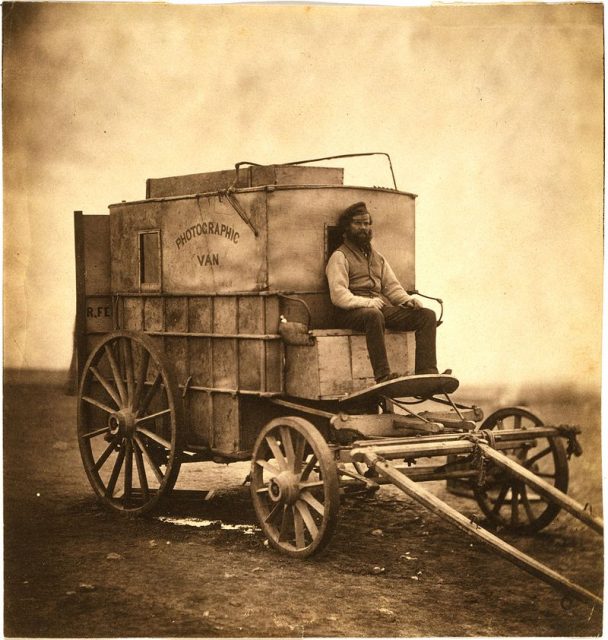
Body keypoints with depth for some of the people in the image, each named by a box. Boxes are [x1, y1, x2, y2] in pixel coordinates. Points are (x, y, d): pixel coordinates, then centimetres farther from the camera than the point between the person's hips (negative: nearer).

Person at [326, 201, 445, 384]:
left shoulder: (377, 257, 27)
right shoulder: (340, 256, 3)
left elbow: (392, 286, 24)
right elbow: (338, 296, -9)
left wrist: (407, 300, 3)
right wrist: (367, 303, -22)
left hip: (383, 307, 7)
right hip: (352, 312, -7)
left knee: (427, 315, -11)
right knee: (374, 315, -42)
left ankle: (426, 372, -24)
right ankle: (383, 376, -46)